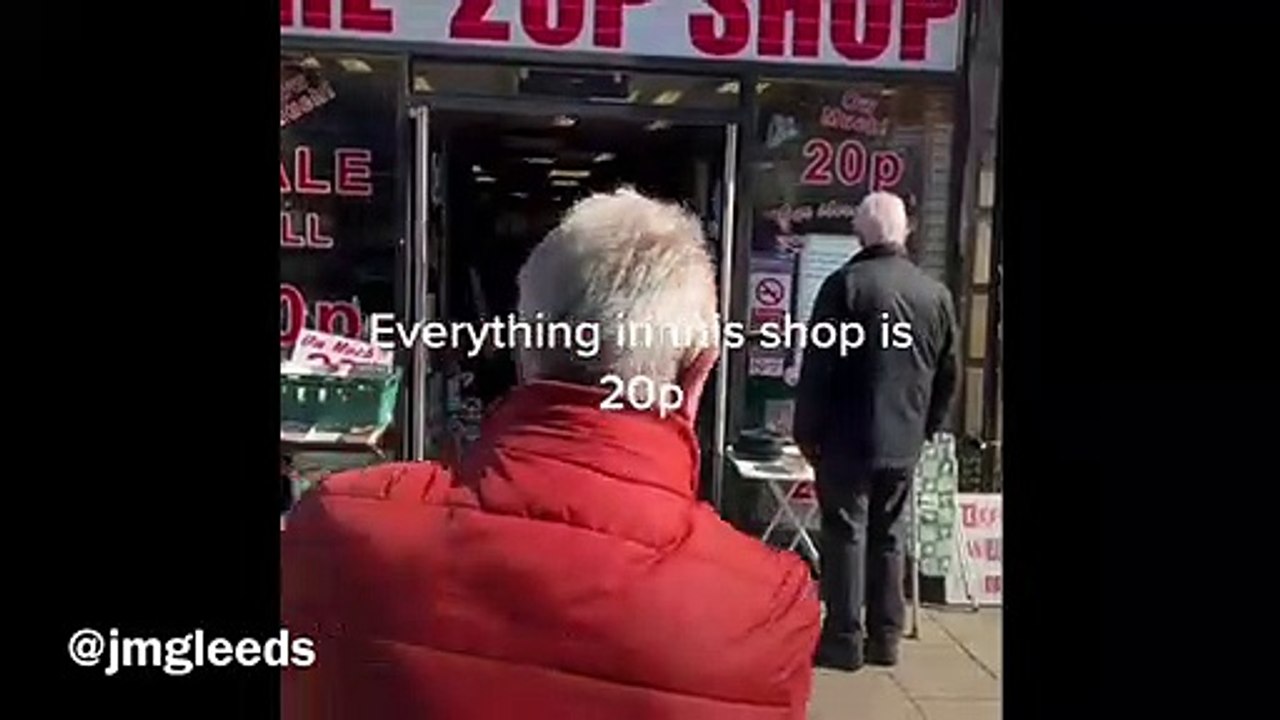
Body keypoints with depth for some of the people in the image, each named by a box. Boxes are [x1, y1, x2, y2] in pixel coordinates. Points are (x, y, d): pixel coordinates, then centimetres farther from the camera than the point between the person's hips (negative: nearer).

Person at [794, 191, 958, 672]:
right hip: (904, 443, 5)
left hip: (848, 439, -5)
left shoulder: (846, 284, -10)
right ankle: (885, 638, 20)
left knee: (846, 536, 3)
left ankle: (843, 639, 7)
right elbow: (947, 378, 11)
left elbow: (818, 366, -11)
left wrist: (806, 431, -2)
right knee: (889, 538, 14)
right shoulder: (937, 294, 5)